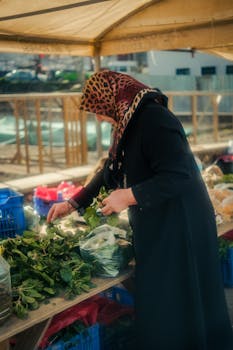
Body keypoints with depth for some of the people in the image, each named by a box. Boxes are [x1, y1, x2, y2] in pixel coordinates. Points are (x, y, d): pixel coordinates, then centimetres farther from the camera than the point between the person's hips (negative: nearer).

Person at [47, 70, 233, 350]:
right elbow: (110, 170, 20)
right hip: (155, 228, 9)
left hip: (178, 229, -9)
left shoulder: (153, 118, -20)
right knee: (155, 303, 18)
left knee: (173, 304, 4)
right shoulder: (129, 122, 10)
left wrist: (129, 196, -21)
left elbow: (179, 175, -27)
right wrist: (73, 203, 18)